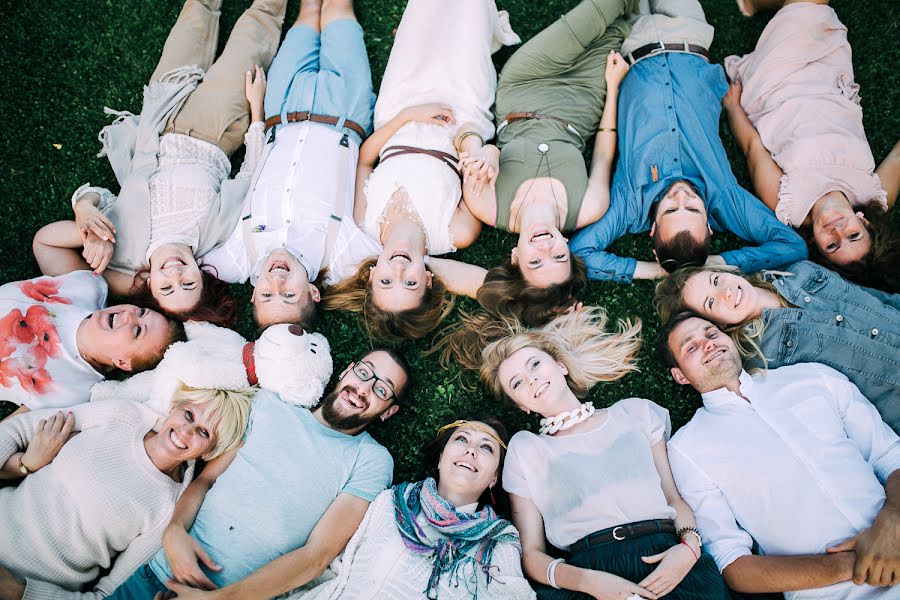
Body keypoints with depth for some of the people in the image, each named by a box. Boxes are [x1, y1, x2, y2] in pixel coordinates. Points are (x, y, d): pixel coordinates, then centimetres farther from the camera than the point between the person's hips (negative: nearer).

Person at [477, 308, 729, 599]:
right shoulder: (524, 449, 12)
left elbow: (674, 498, 15)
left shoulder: (635, 412, 17)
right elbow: (531, 553, 4)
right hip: (586, 569, -2)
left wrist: (689, 545, -6)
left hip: (667, 560, 2)